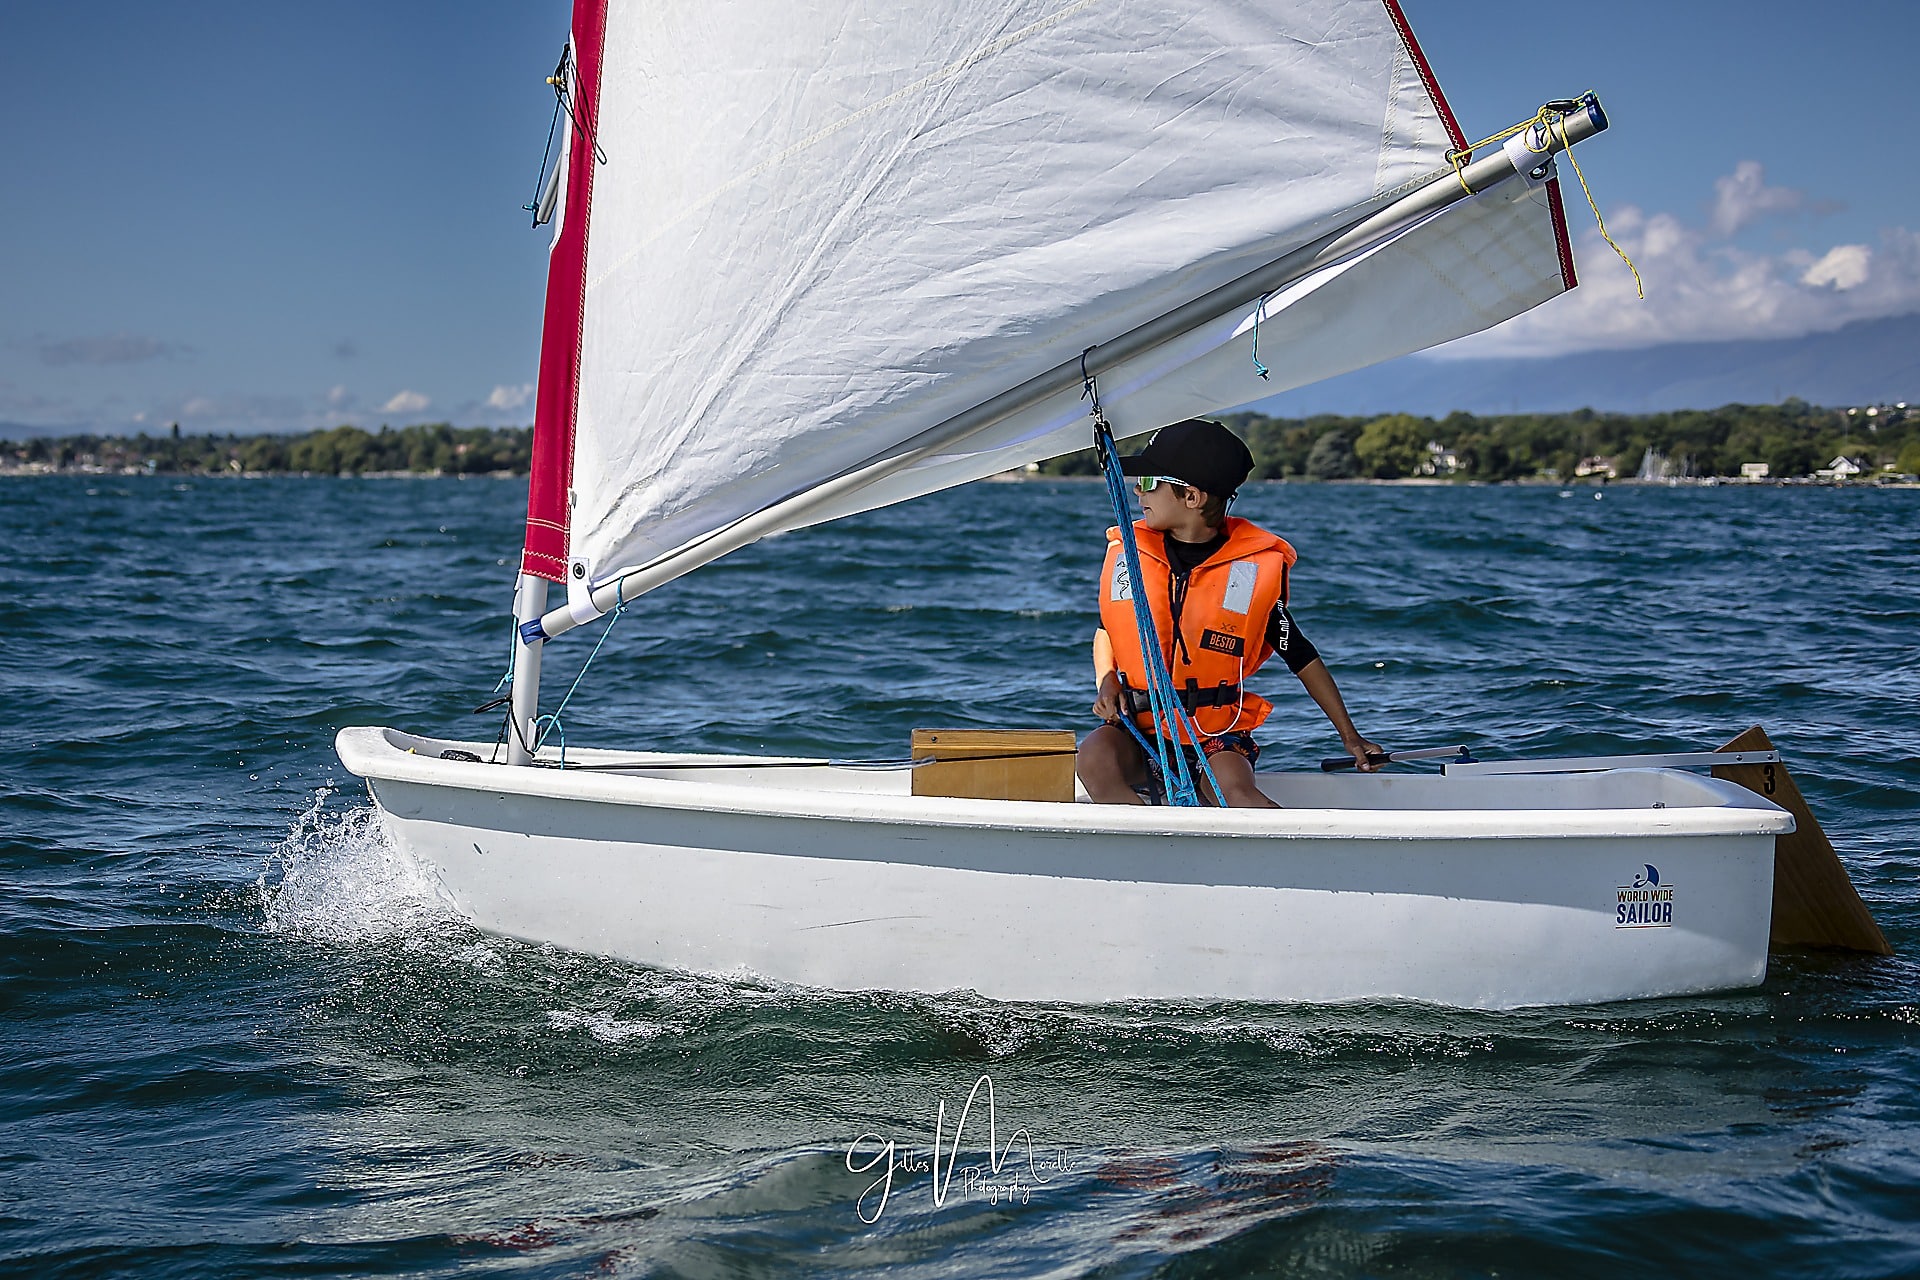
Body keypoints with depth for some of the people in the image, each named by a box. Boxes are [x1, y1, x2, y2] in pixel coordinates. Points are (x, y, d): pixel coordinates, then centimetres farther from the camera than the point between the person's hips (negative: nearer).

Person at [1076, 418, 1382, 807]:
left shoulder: (1258, 564, -4)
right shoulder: (1126, 551, 4)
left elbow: (1301, 656, 6)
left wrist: (1349, 735, 7)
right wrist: (1107, 682, 0)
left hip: (1216, 732, -2)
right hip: (1136, 729, 2)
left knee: (1237, 790, -34)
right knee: (1094, 759, -33)